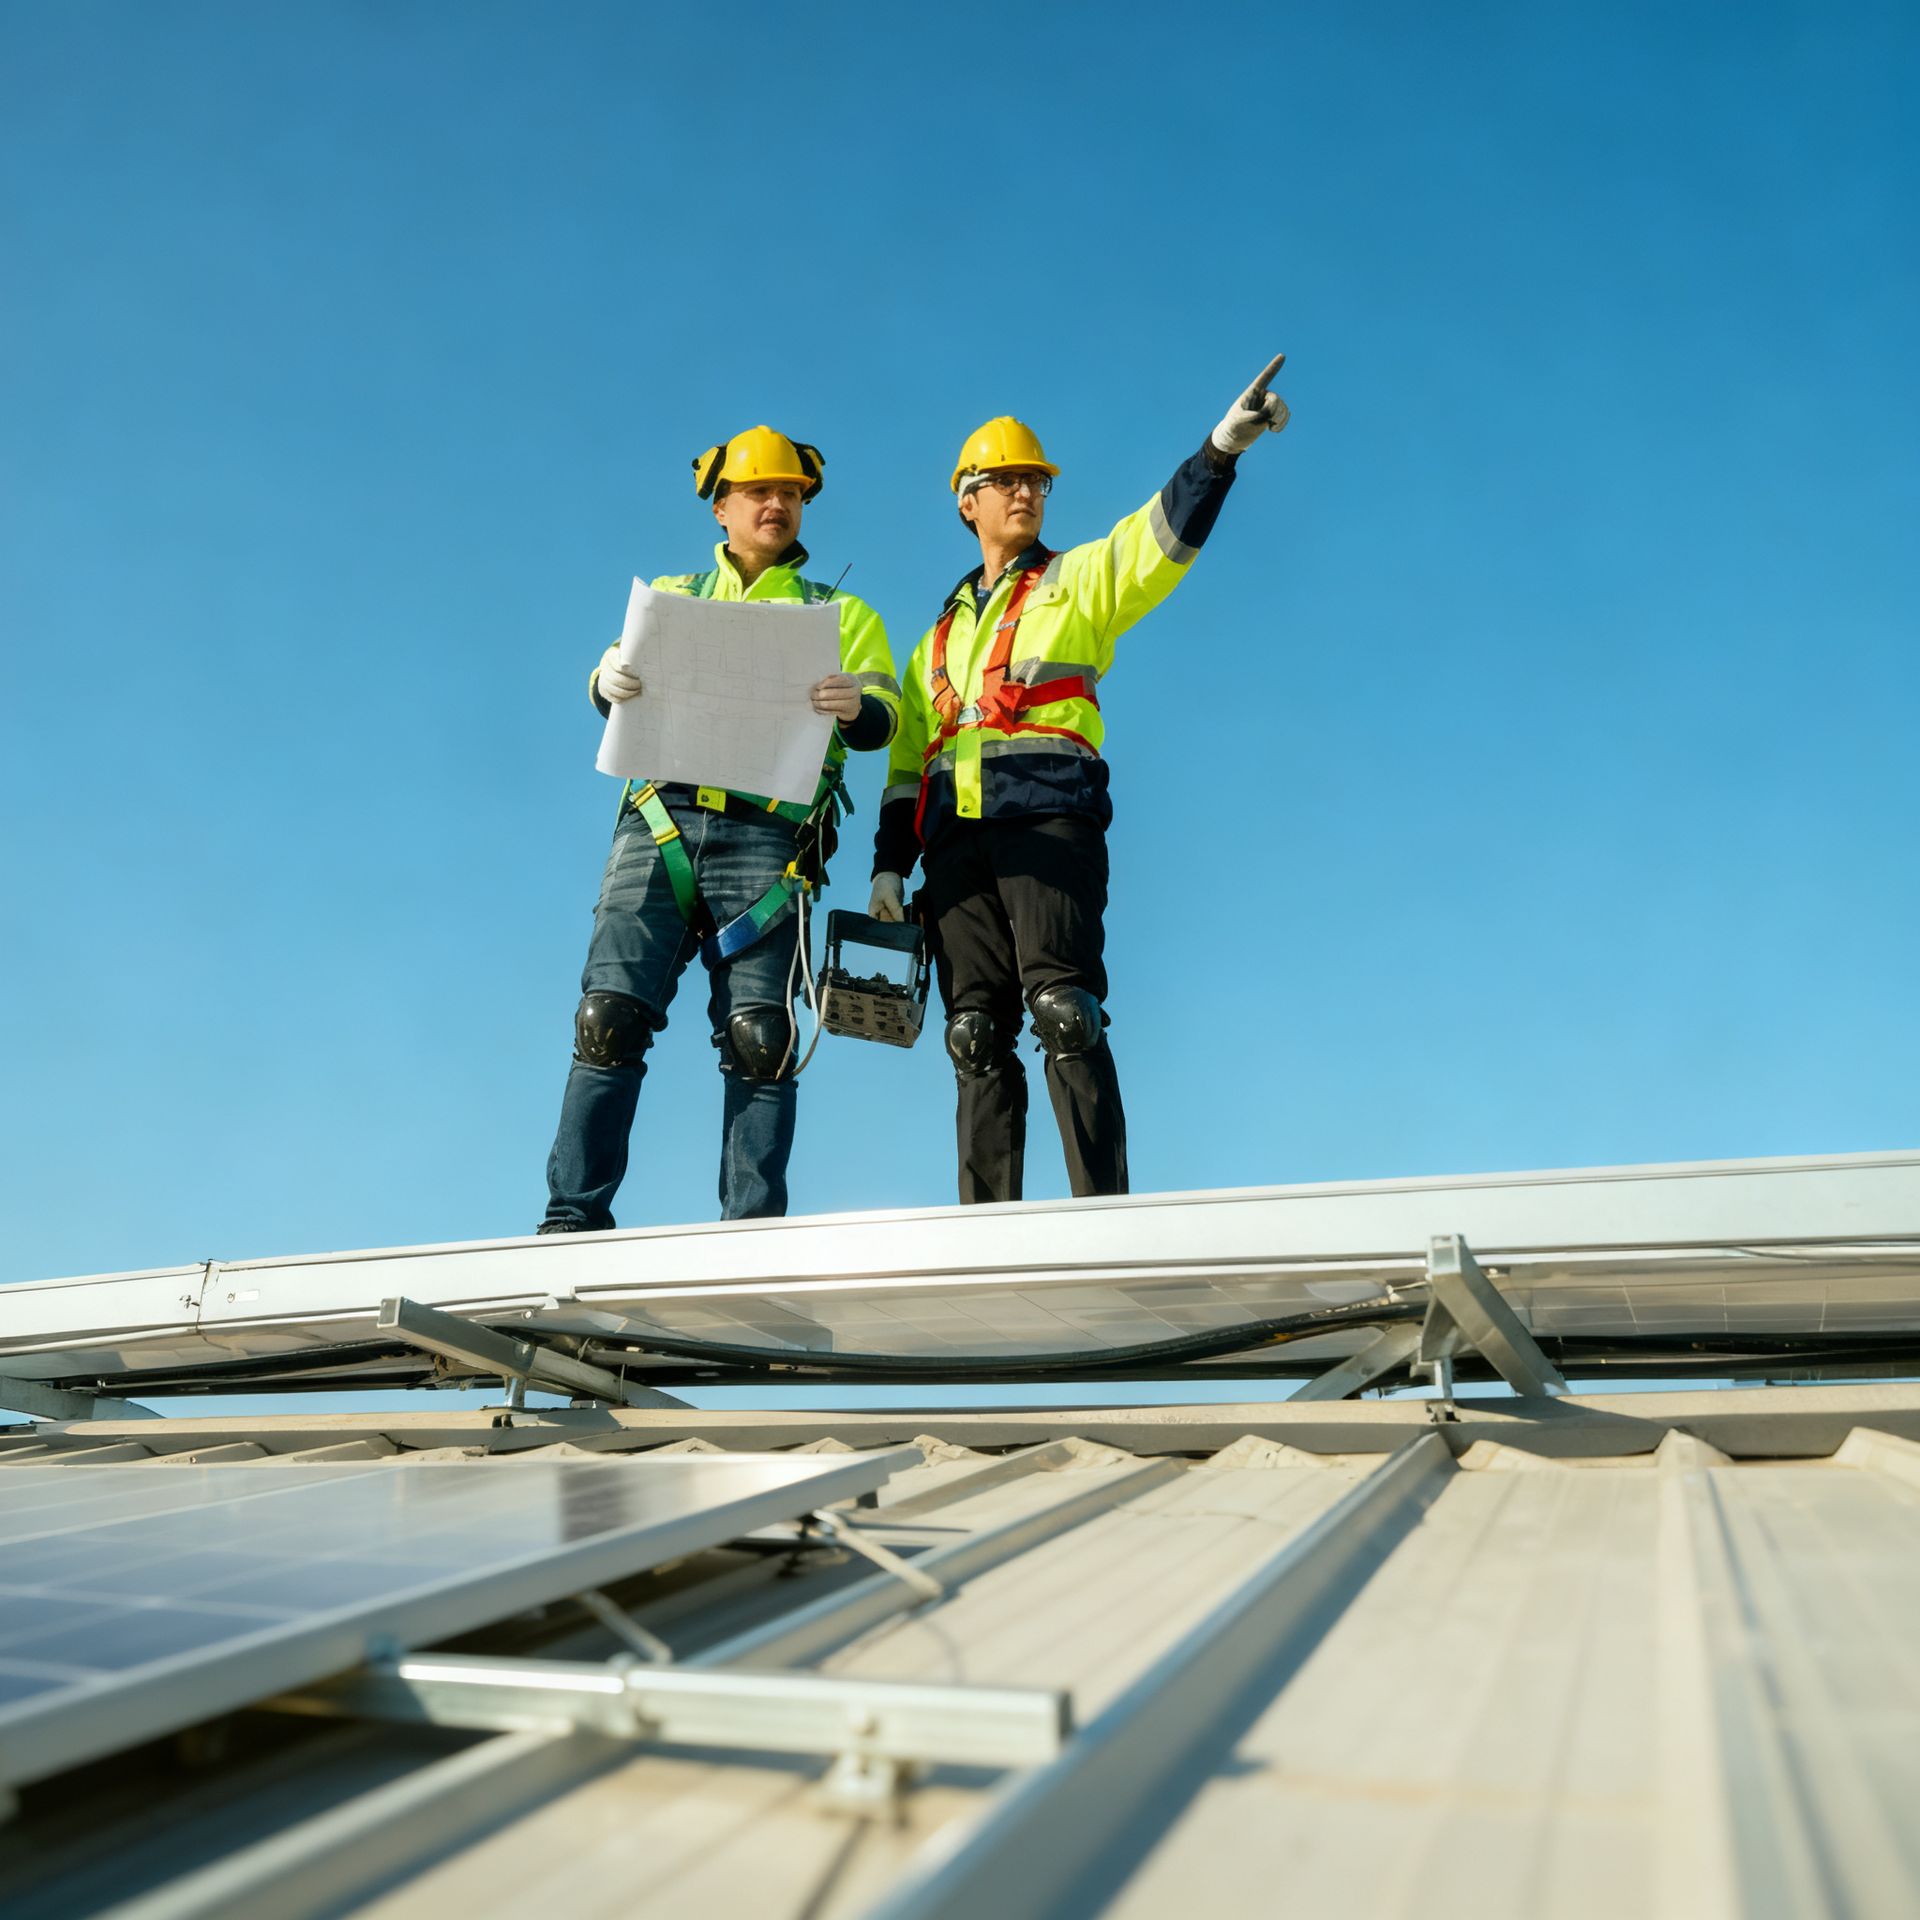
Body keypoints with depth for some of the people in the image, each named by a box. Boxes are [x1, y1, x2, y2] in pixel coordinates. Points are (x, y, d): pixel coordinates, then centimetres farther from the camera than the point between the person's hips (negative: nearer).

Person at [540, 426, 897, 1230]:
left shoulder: (840, 612, 22)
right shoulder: (669, 594, 26)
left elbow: (882, 719, 8)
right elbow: (622, 681, 13)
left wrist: (855, 705, -16)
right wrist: (608, 681, -12)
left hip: (765, 833, -1)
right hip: (661, 820, 1)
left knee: (758, 1038, -8)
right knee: (609, 1018, -8)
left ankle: (751, 1231, -5)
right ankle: (573, 1219, -4)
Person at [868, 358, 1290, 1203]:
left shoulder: (1080, 581, 16)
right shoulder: (941, 634, 29)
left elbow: (1161, 535, -3)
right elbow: (908, 757, 24)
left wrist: (1222, 446, -21)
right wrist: (889, 864, 13)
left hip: (1048, 821, -4)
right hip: (957, 836, 5)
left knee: (1063, 1015, -16)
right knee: (977, 1038, 0)